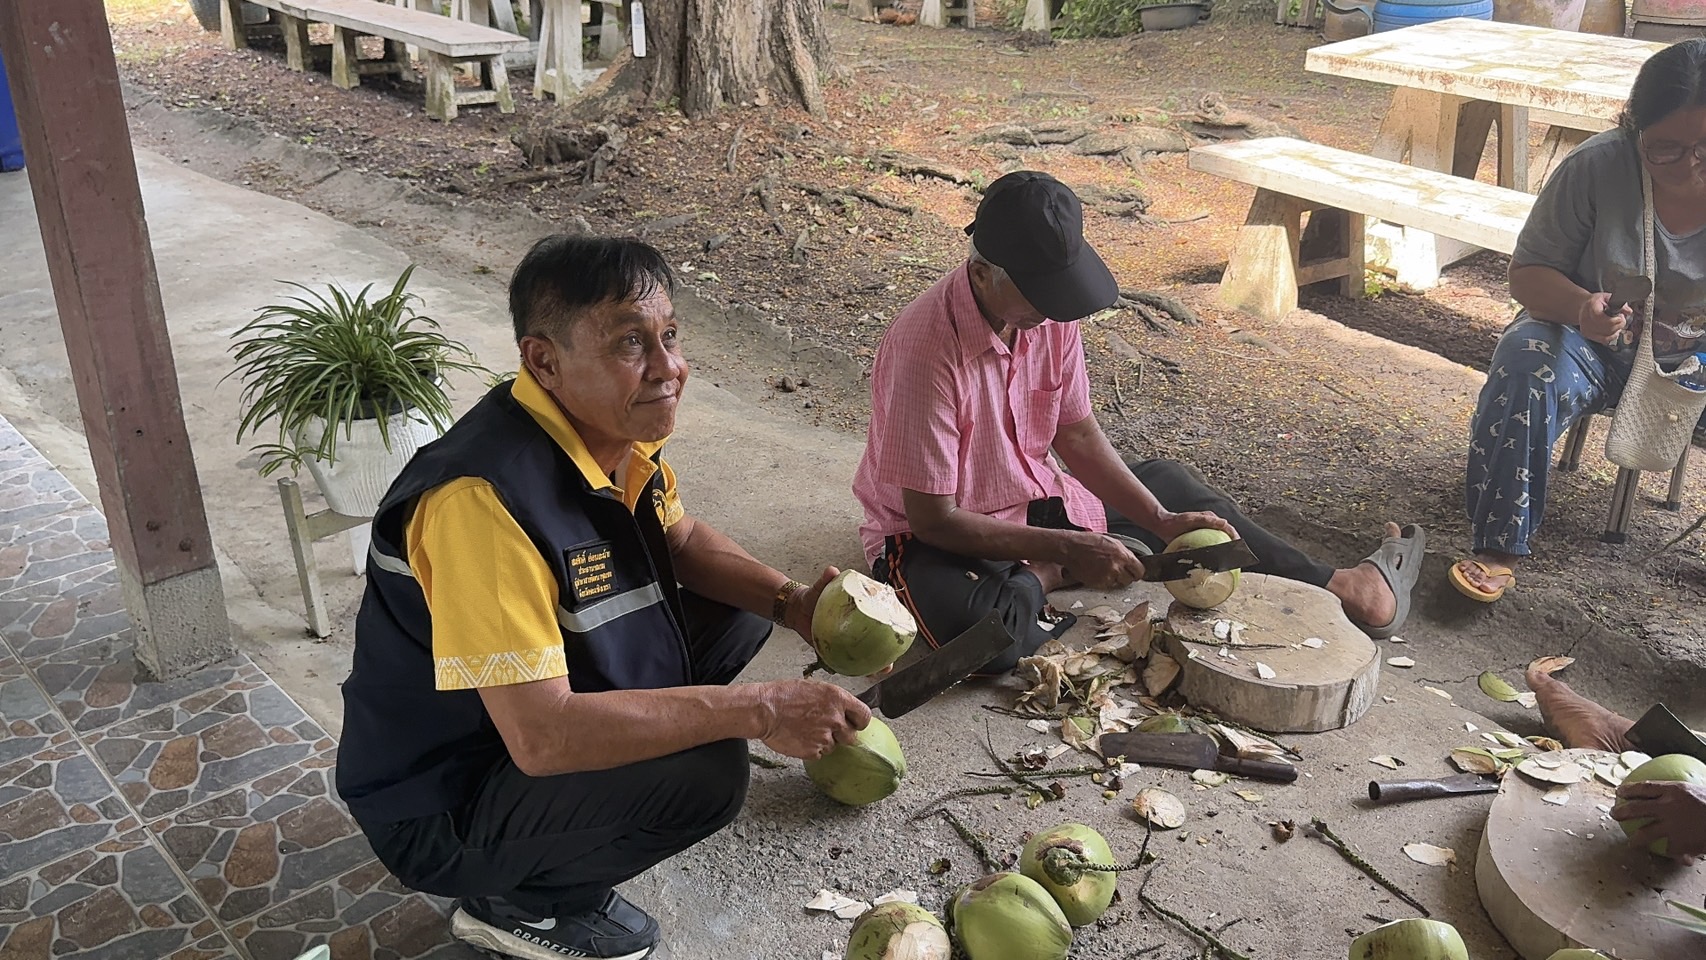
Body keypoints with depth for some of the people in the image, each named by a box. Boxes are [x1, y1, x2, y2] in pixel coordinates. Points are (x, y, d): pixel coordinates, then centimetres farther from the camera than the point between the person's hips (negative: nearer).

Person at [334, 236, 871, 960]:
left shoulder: (615, 431, -8)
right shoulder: (484, 499, -34)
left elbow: (681, 539, 10)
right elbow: (542, 735, -37)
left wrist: (788, 601, -8)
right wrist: (757, 708, -32)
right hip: (439, 812, -9)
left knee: (737, 610, 9)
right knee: (705, 771, -28)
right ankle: (518, 900, 0)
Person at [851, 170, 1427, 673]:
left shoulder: (1049, 314, -9)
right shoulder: (927, 349, -31)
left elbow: (1077, 435, 1)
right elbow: (932, 516, -27)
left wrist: (1163, 521, -10)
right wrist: (1071, 548, -28)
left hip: (1031, 503, 8)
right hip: (934, 533, -7)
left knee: (1169, 484, 16)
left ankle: (1331, 588, 25)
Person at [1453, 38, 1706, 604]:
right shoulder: (1598, 167, -16)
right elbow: (1528, 272, -8)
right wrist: (1579, 307, -31)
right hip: (1597, 344, -1)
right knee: (1524, 368, -32)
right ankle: (1499, 549, -25)